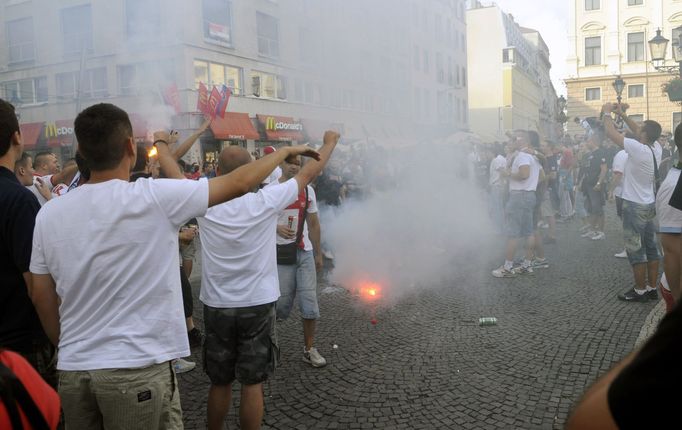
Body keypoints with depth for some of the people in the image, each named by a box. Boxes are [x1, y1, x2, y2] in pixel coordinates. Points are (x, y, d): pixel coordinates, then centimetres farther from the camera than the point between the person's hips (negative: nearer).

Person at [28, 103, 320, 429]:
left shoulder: (48, 214, -1)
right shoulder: (154, 197, -15)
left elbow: (42, 298, 8)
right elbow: (239, 183, -7)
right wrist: (286, 151, 9)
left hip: (72, 369, 5)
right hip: (138, 368, -5)